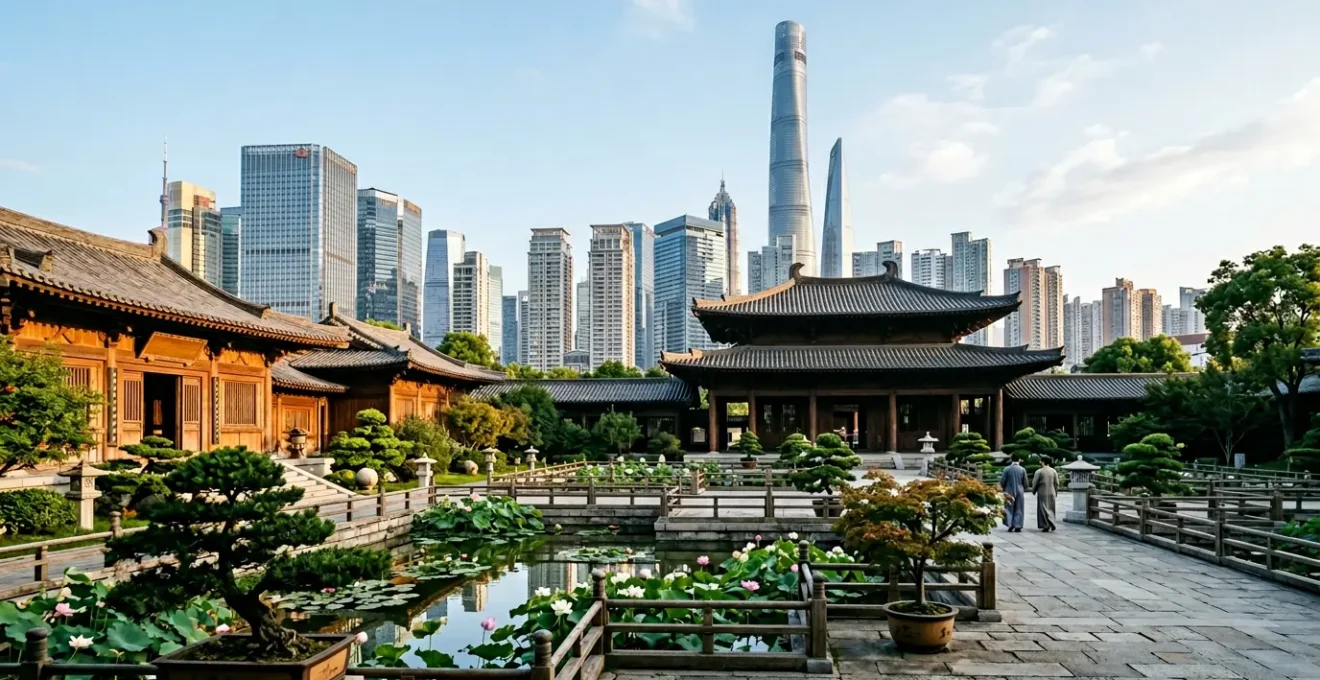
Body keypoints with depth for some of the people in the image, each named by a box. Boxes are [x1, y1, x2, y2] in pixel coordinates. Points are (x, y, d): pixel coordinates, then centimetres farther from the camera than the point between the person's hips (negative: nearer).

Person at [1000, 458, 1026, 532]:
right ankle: (1018, 526, 6)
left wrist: (1004, 489, 14)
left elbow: (1002, 481, -5)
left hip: (1009, 492, -1)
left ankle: (1010, 525, 3)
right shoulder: (1022, 469, -6)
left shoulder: (1007, 469, -9)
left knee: (1009, 509, 10)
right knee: (1019, 510, 8)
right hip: (1020, 492, 1)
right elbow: (1025, 483, -1)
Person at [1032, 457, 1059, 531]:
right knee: (1051, 509, 15)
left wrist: (1033, 491, 10)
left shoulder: (1039, 472, -9)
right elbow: (1056, 483, 7)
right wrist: (1055, 492, 18)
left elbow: (1035, 483, -5)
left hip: (1042, 493, -4)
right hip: (1051, 493, 4)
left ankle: (1046, 525, -7)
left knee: (1043, 509, 0)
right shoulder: (1054, 471, 4)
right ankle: (1052, 524, 11)